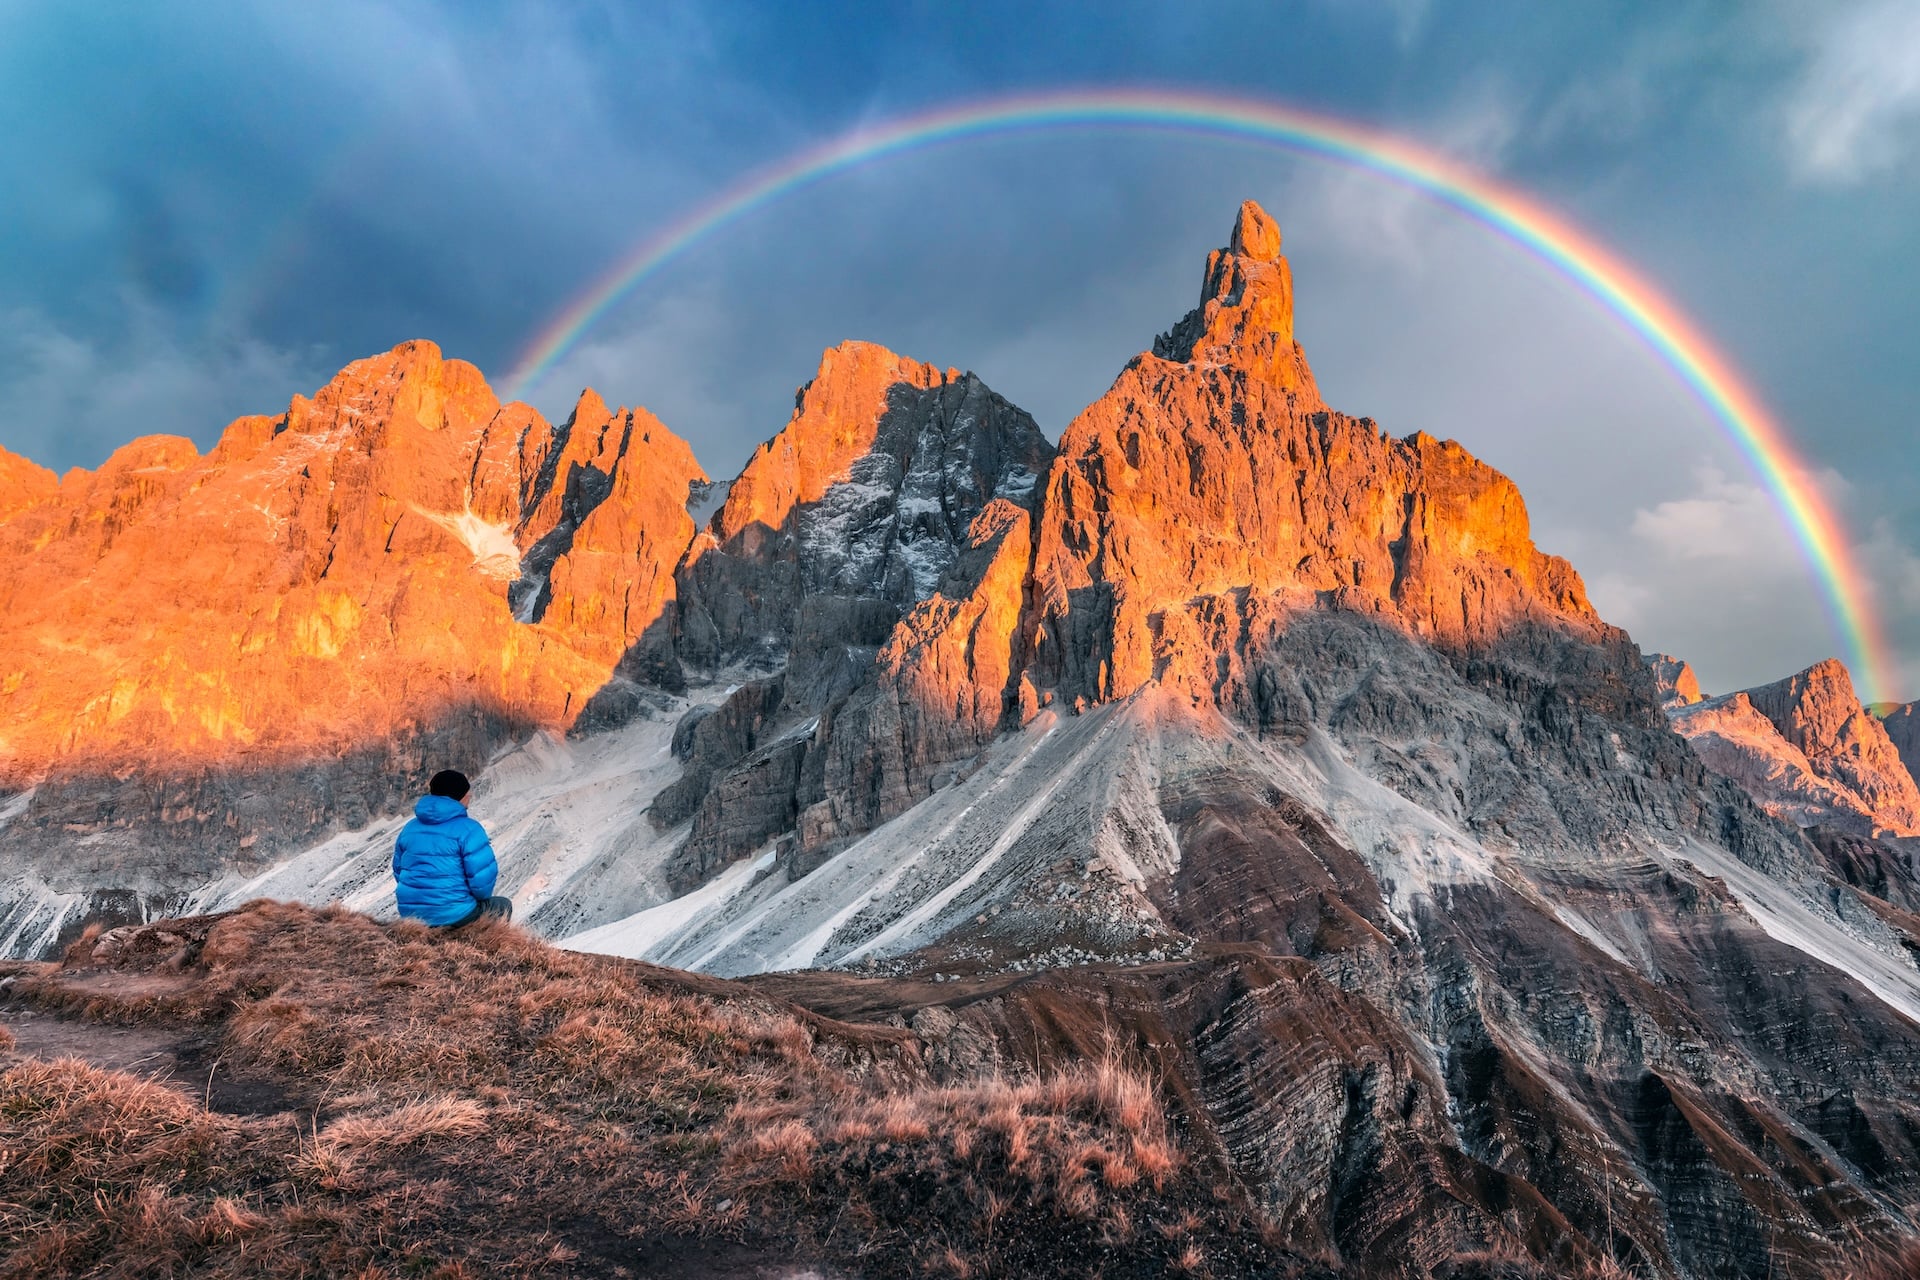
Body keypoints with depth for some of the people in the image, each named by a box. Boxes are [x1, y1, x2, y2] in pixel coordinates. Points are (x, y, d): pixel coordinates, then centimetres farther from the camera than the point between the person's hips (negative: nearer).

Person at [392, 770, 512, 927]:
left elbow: (399, 871, 17)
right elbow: (482, 877, -17)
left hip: (412, 914, 7)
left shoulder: (410, 828, 7)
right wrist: (481, 896, 5)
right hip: (453, 915, -7)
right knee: (503, 906, 22)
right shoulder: (468, 829, -15)